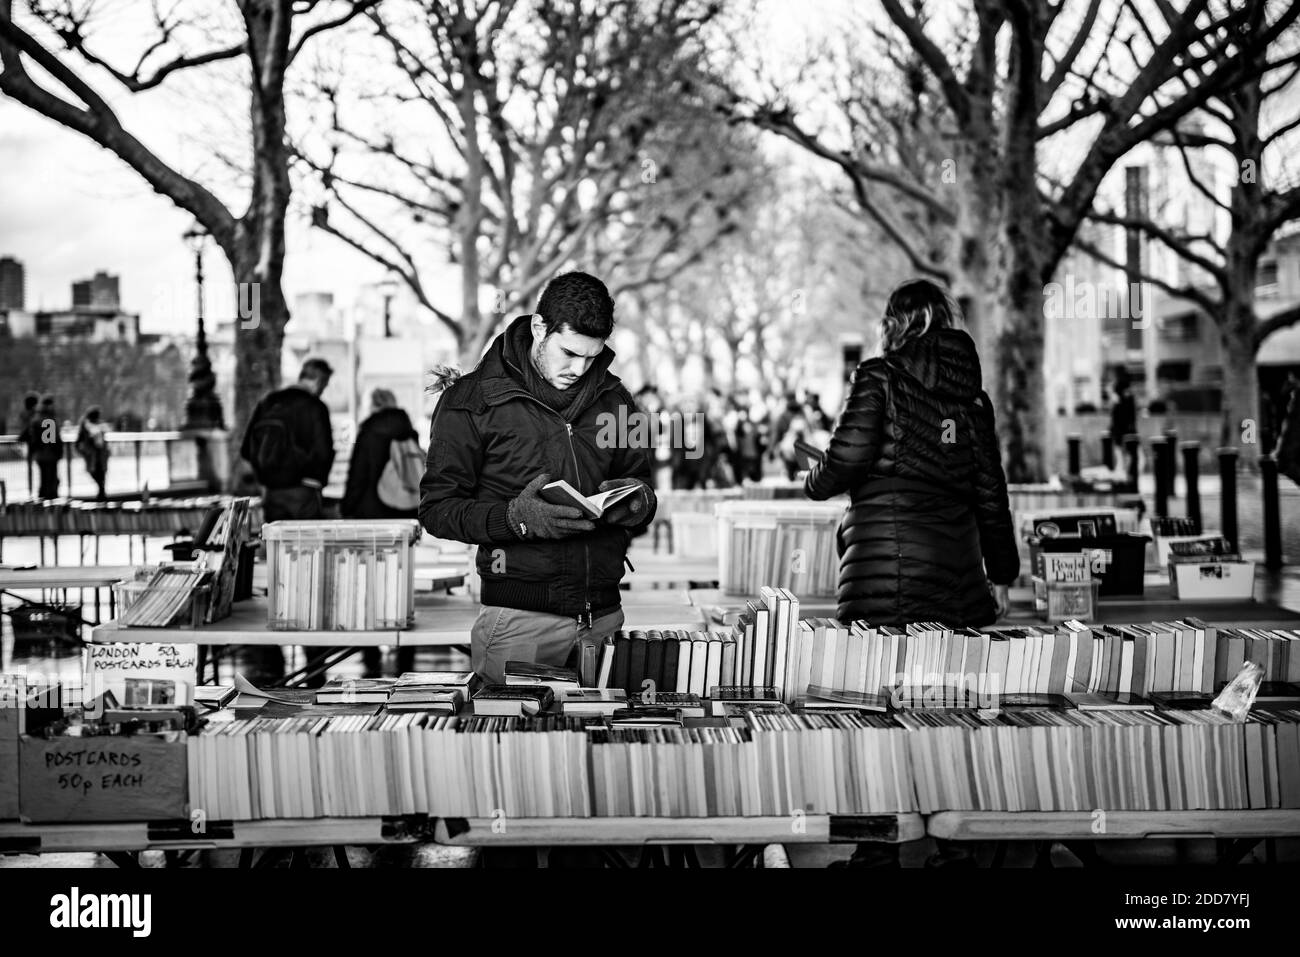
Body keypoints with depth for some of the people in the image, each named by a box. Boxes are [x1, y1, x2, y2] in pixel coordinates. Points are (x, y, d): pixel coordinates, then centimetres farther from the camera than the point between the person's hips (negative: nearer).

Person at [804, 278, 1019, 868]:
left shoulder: (879, 378, -1)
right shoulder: (969, 393, 13)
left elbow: (848, 458, -10)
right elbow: (990, 488, 13)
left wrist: (816, 483, 12)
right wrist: (1001, 571, 20)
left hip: (887, 560, -5)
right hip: (956, 559, 5)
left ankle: (881, 842, 1)